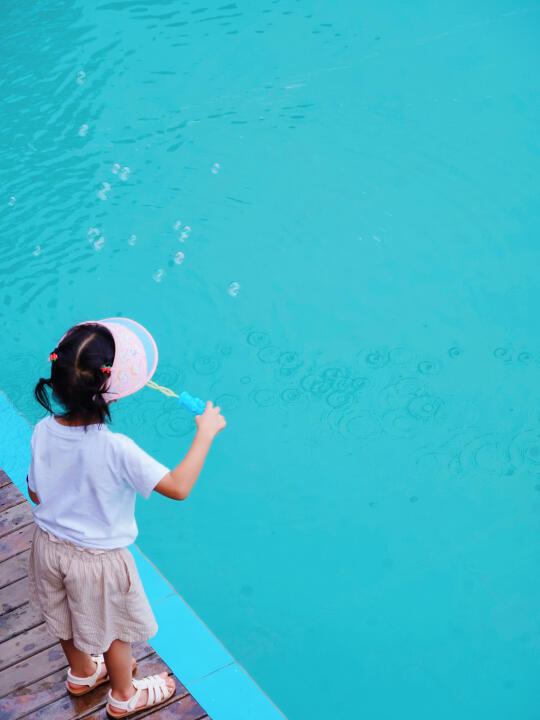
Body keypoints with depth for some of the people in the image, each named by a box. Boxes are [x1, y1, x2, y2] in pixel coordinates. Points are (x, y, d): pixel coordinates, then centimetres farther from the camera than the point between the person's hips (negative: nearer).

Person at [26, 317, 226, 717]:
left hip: (49, 545, 5)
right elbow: (179, 487, -32)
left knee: (68, 617, 31)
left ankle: (81, 674, 58)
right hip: (97, 559, -5)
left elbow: (36, 494, -5)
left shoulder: (43, 432, -19)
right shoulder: (117, 449, -36)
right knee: (113, 631, 22)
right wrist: (206, 433, -23)